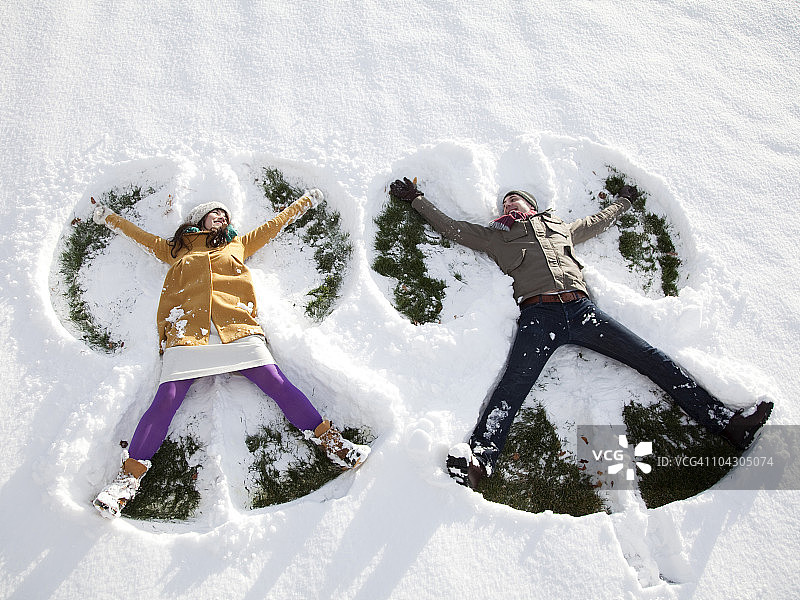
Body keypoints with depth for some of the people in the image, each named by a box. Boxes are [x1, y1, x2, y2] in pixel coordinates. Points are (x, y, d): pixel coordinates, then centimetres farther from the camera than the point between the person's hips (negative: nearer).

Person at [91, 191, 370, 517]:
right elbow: (143, 236, 43)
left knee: (277, 384, -15)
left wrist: (306, 200, 50)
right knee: (166, 400, -15)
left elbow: (274, 224, 41)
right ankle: (129, 477, -7)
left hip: (237, 328, 1)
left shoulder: (238, 244, 32)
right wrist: (108, 216, 53)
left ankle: (331, 442, -11)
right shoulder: (177, 248, 30)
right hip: (187, 329, 0)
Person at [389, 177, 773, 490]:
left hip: (581, 309, 3)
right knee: (514, 383, -27)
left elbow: (600, 221, 50)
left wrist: (624, 200, 64)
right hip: (539, 313, -3)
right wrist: (416, 198, 36)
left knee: (651, 358, -7)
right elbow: (450, 227, 32)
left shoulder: (561, 227, 33)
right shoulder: (497, 236, 27)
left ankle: (727, 424, -7)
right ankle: (480, 458, -47)